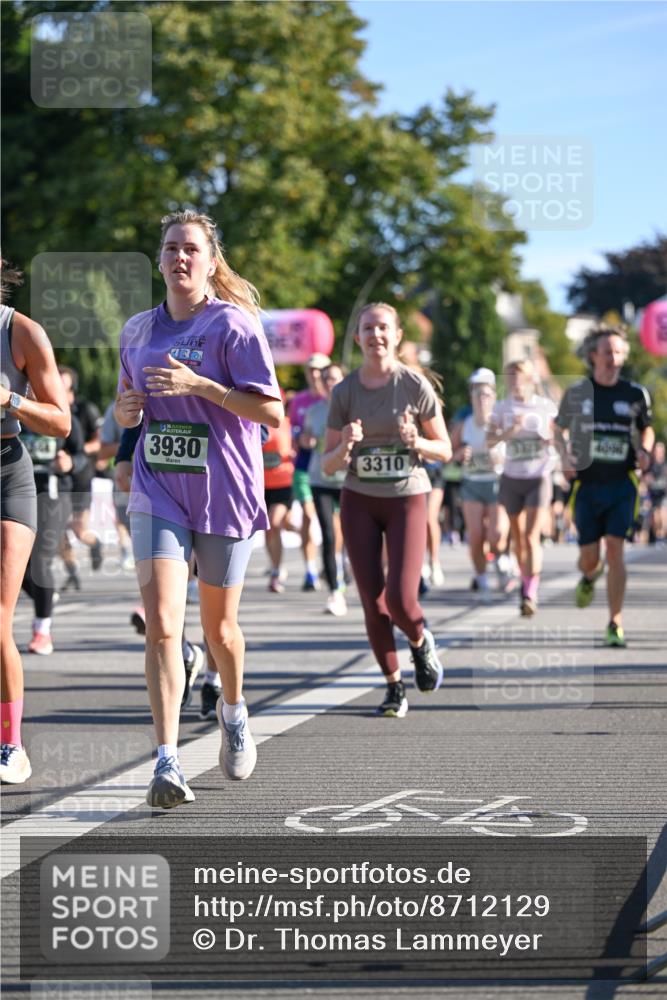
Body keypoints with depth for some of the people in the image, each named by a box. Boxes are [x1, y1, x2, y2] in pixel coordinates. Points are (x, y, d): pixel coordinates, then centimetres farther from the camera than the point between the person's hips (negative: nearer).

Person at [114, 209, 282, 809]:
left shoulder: (233, 324, -7)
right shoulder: (138, 330, 9)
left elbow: (272, 410, -12)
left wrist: (199, 385, -21)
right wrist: (128, 409, -1)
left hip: (223, 494, -3)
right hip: (157, 494, 3)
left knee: (219, 627, 12)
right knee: (162, 623, -14)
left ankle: (234, 710, 44)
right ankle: (168, 763, -18)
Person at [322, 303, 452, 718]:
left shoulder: (416, 386, -5)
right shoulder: (345, 392, 0)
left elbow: (445, 450, 1)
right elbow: (328, 465, 2)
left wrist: (417, 442, -19)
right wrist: (344, 447, -19)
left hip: (407, 499, -2)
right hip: (359, 501, 2)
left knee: (401, 600, -14)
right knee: (373, 603, -1)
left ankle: (421, 641, 21)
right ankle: (394, 685, 17)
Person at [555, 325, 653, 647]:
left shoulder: (635, 394, 1)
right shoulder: (576, 393, 1)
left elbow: (646, 428, 18)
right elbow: (561, 428, 16)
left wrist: (645, 451, -3)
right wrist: (565, 456, -2)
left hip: (622, 484, -1)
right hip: (587, 484, 1)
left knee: (615, 549, -13)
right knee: (589, 557, 3)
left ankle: (616, 623, -5)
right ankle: (590, 576, 43)